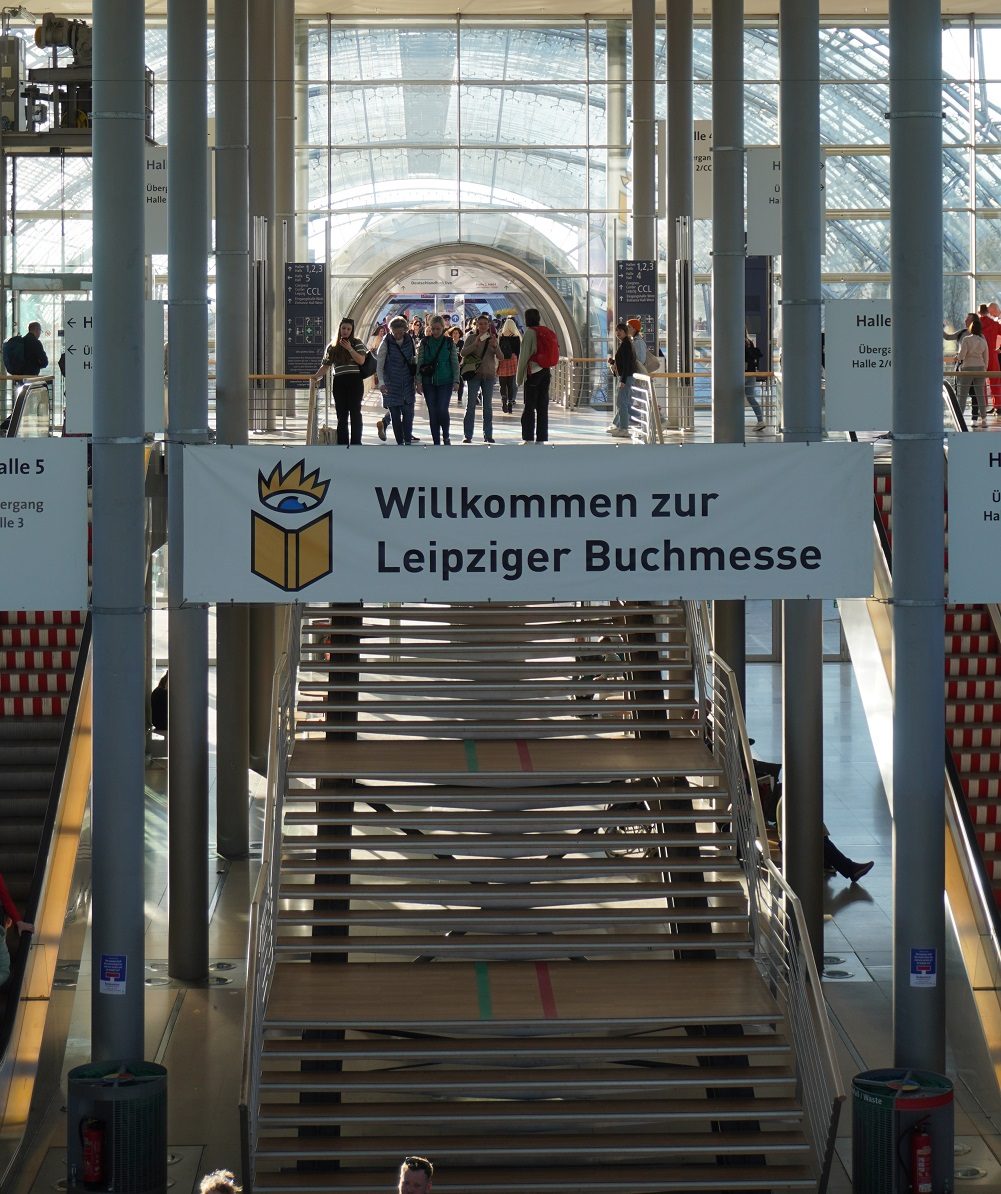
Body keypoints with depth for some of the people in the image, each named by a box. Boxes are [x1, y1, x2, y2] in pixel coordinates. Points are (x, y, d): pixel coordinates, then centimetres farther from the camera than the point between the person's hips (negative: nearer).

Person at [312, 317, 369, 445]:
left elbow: (361, 361, -7)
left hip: (354, 381, -3)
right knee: (341, 415, 3)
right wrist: (316, 376, -4)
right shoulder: (332, 346, 12)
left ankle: (356, 443, 0)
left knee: (355, 413, -3)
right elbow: (325, 365, 11)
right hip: (339, 382, 3)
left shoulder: (357, 343, 5)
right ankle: (342, 443, 6)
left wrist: (350, 349, -16)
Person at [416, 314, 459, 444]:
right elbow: (419, 363, 4)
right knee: (432, 413, 3)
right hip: (428, 382, 2)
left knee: (442, 410, -13)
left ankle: (446, 436, 10)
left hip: (445, 381, -2)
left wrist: (456, 380, -1)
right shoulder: (425, 342, 3)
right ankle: (436, 442, 10)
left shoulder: (449, 342, 1)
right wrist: (419, 382, -1)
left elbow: (455, 362, 4)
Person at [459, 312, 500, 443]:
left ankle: (488, 435, 12)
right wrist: (475, 343, -24)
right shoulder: (471, 337, 0)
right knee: (470, 405, -3)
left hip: (489, 375, 2)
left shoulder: (492, 338, 6)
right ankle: (467, 435, -1)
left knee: (488, 406, 7)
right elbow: (463, 353, -12)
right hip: (474, 374, -2)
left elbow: (500, 357, -2)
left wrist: (495, 346, -20)